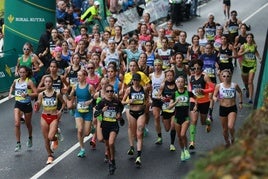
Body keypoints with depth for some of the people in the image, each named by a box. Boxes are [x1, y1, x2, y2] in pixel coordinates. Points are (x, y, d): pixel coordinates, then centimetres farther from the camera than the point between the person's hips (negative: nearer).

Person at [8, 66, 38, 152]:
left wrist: (27, 94, -28)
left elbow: (36, 93, -15)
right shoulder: (16, 81, 4)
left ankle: (30, 138, 44)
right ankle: (18, 143, -8)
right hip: (18, 104, 3)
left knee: (28, 124, 16)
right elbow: (12, 87, 28)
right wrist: (10, 93, 10)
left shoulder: (29, 82, -10)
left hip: (27, 104, -3)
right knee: (17, 124, -14)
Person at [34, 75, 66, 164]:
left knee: (50, 137, -18)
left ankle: (56, 138, 19)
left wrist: (60, 111, -3)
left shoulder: (57, 94, -7)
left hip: (54, 117, -2)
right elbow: (37, 108, -1)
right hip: (44, 117, 2)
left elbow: (63, 103, 11)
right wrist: (37, 105, -22)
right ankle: (50, 156, 26)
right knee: (46, 139, 7)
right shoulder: (41, 94, -4)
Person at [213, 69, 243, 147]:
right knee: (225, 129, 12)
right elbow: (214, 96, -2)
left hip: (232, 108, -1)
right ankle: (227, 142, 37)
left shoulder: (234, 85, -6)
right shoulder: (218, 86, -7)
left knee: (230, 126, -20)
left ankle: (232, 138, 12)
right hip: (222, 108, 1)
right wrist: (215, 99, -25)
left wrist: (240, 102, 14)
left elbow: (240, 92, 14)